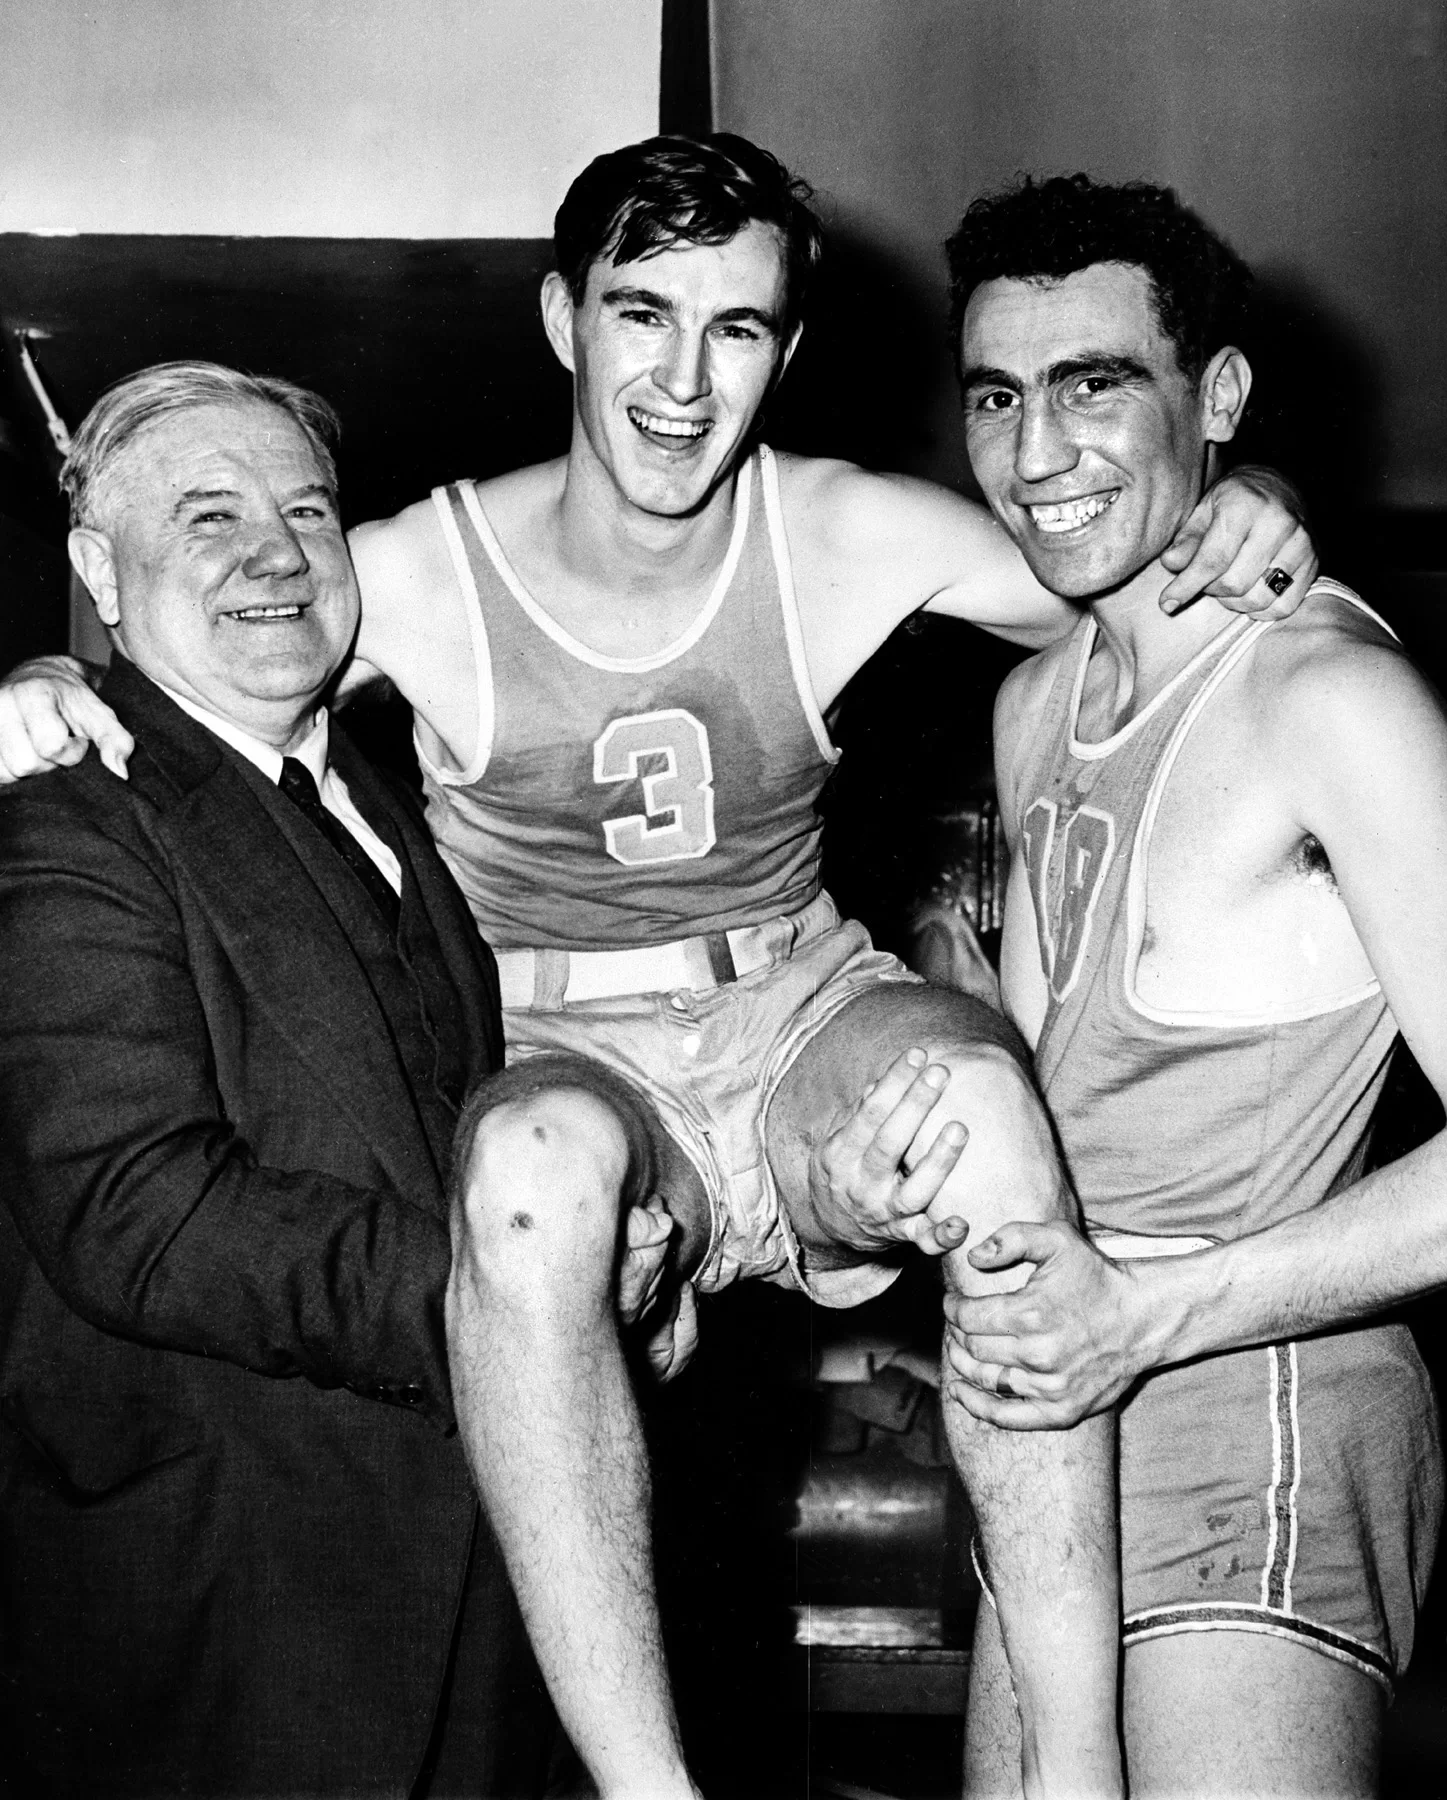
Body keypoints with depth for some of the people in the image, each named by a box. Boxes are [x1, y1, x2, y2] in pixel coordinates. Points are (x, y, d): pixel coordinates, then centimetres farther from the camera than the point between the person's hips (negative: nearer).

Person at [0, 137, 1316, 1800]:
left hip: (799, 1023, 1)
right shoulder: (421, 574, -5)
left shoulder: (850, 538, -2)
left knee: (977, 1084, -34)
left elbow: (1142, 598, 7)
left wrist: (1240, 522, -15)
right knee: (533, 1167, -38)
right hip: (556, 1056, -1)